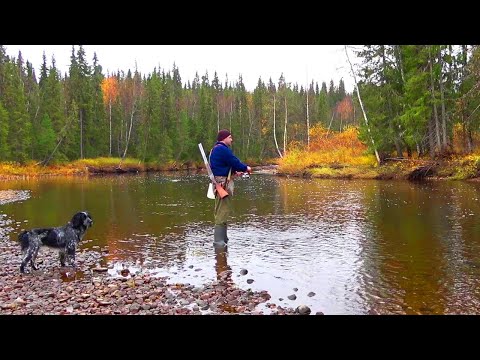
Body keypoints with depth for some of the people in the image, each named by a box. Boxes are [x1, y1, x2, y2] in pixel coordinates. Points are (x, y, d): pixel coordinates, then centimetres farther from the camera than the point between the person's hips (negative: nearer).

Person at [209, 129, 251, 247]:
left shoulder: (216, 149, 19)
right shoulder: (222, 149, -14)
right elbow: (234, 161, -15)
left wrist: (235, 171, 10)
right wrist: (246, 168, 1)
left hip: (220, 182, 11)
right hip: (223, 183, -11)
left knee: (223, 211, 17)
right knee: (223, 211, -9)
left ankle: (222, 237, 26)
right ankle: (219, 240, -8)